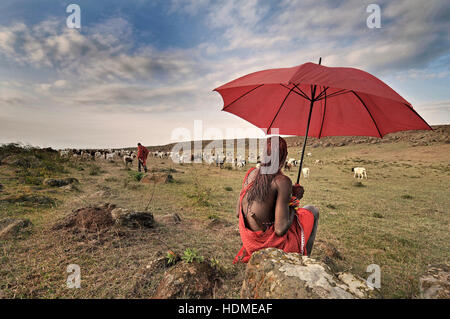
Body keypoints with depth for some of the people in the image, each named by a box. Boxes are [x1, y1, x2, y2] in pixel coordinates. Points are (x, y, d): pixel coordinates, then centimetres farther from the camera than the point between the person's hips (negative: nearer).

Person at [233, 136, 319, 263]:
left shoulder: (251, 173, -3)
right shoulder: (282, 181, -22)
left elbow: (238, 212, 5)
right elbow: (280, 229, -24)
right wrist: (293, 205, -4)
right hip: (271, 244, -6)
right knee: (312, 211, 16)